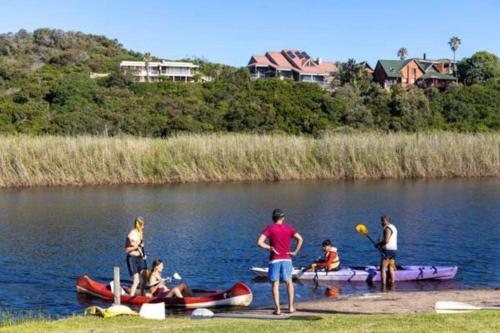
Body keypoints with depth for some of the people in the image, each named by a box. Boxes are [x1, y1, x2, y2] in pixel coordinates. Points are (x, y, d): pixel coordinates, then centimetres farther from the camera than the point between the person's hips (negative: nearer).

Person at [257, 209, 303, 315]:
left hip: (274, 259, -2)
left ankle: (277, 309, -3)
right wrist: (295, 252, -2)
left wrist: (270, 247, -3)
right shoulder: (289, 228, 3)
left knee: (275, 284, 3)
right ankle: (291, 306, 12)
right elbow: (300, 239, -8)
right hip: (286, 259, 2)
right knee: (289, 282, 17)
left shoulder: (269, 228, -4)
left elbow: (259, 242, -15)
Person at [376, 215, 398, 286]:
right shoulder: (393, 227, 18)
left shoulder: (387, 228, -15)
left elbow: (386, 241, -25)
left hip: (387, 251, -10)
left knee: (383, 269, -6)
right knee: (391, 269, 10)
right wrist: (381, 244, 16)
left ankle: (383, 286, -9)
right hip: (393, 250, 10)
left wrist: (378, 244, -12)